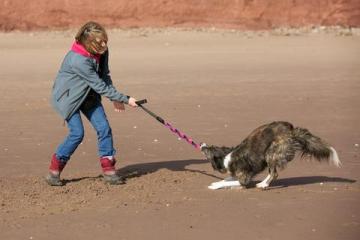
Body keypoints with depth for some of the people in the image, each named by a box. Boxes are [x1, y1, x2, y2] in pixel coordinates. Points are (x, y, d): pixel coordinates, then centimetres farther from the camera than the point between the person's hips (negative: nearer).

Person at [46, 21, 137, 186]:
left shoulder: (101, 52, -11)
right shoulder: (79, 60, -35)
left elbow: (105, 76, 6)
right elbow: (100, 86, -30)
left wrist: (115, 99, 0)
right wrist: (125, 99, -26)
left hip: (88, 95, 7)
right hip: (68, 96, -7)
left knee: (104, 128, -5)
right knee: (77, 133, -15)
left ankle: (108, 170, 4)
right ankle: (54, 170, 1)